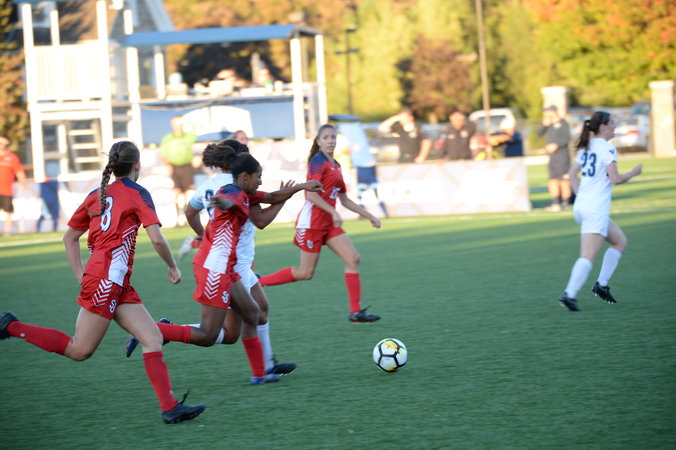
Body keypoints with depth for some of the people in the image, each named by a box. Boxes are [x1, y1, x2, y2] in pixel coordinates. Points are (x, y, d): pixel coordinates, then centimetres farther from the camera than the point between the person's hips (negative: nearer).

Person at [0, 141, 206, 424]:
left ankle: (169, 407, -4)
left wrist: (81, 275, 18)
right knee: (79, 350, -4)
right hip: (108, 276, -8)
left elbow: (69, 237, 19)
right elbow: (156, 239, -12)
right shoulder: (137, 194, -4)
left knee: (153, 339, 3)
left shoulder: (96, 195, 16)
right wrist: (173, 267, 3)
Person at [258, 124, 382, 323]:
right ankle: (257, 282, 8)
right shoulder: (318, 161, -11)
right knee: (306, 273, -4)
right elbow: (311, 194, -20)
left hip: (329, 222, 8)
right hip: (313, 220, -8)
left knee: (353, 259, -4)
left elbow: (344, 200, 21)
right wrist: (333, 212, -25)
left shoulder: (335, 166, 16)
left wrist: (369, 216, 19)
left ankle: (356, 311, -2)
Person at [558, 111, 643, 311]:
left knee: (620, 241, 20)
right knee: (588, 256, -11)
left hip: (581, 206, 9)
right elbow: (616, 179, -16)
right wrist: (634, 172, 0)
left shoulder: (586, 147, 13)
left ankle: (601, 284, 14)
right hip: (596, 210, -9)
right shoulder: (607, 148, -12)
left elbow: (572, 174, 17)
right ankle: (569, 294, -19)